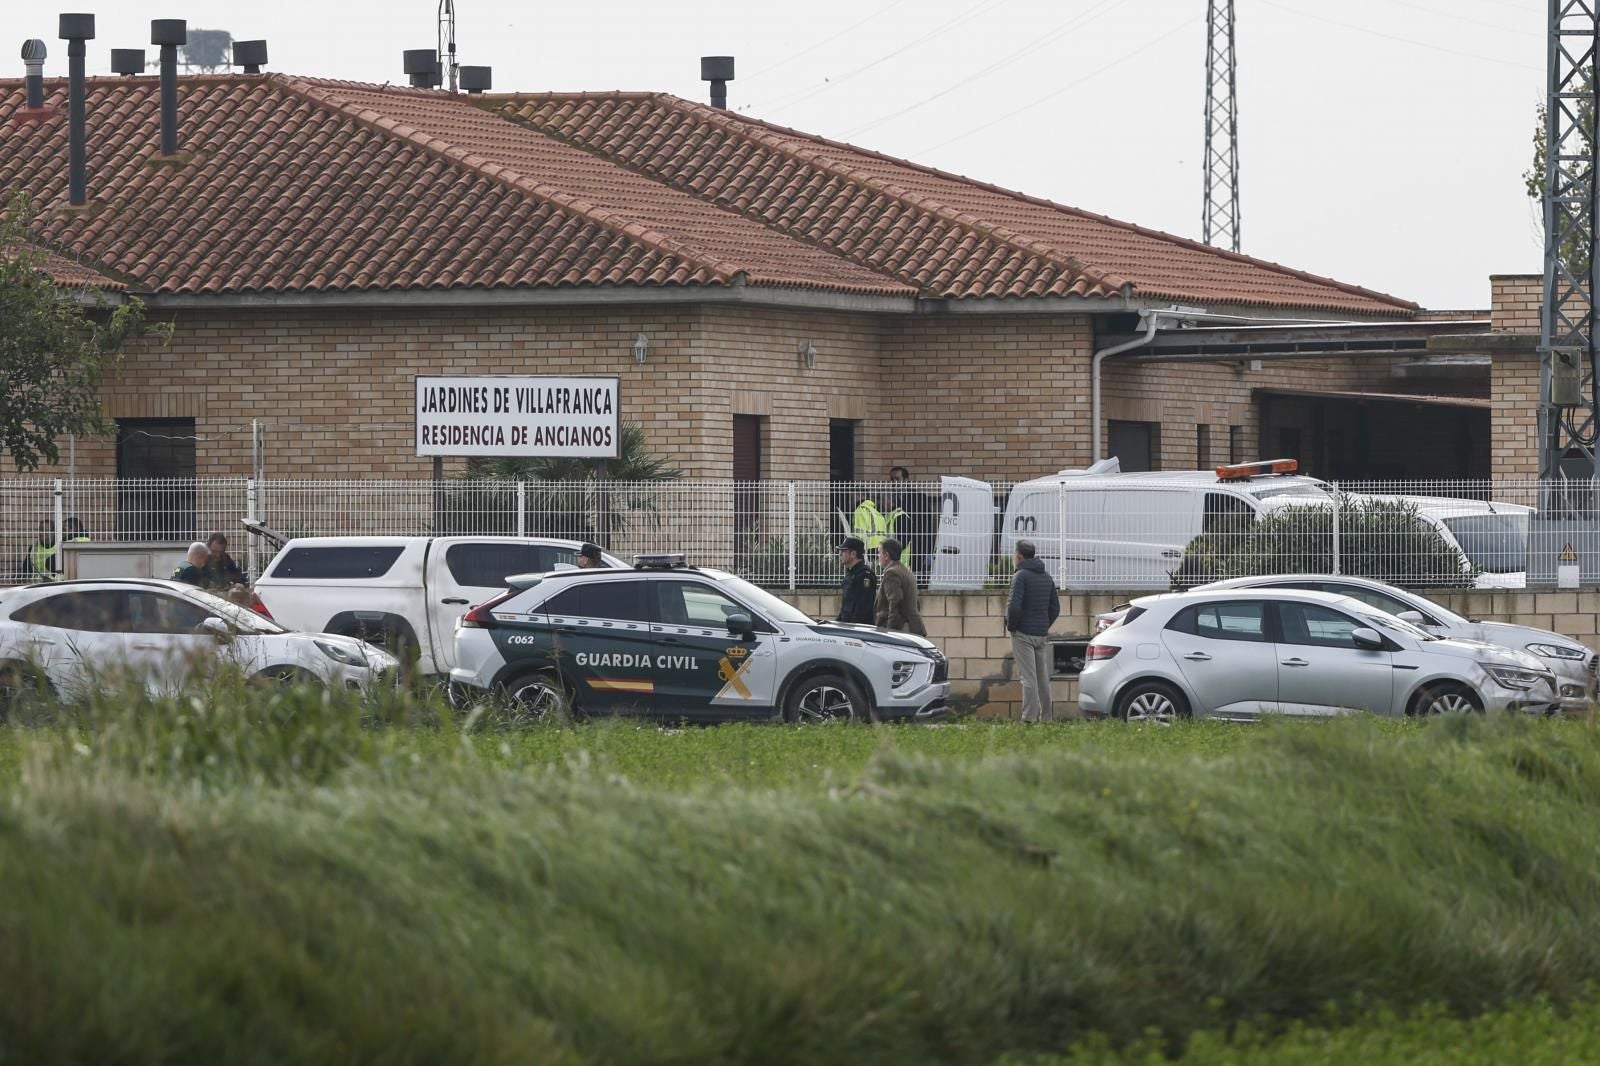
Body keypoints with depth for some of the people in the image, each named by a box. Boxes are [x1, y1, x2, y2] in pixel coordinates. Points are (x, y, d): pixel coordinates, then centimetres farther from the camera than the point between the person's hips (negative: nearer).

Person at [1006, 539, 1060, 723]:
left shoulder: (1021, 576, -12)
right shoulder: (1046, 577, 13)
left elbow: (1015, 605, -21)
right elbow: (1055, 606, 15)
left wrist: (1011, 626, -7)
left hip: (1023, 634, -7)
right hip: (1042, 635, 7)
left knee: (1028, 678, -9)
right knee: (1043, 678, 12)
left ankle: (1030, 717, -14)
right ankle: (1046, 717, 14)